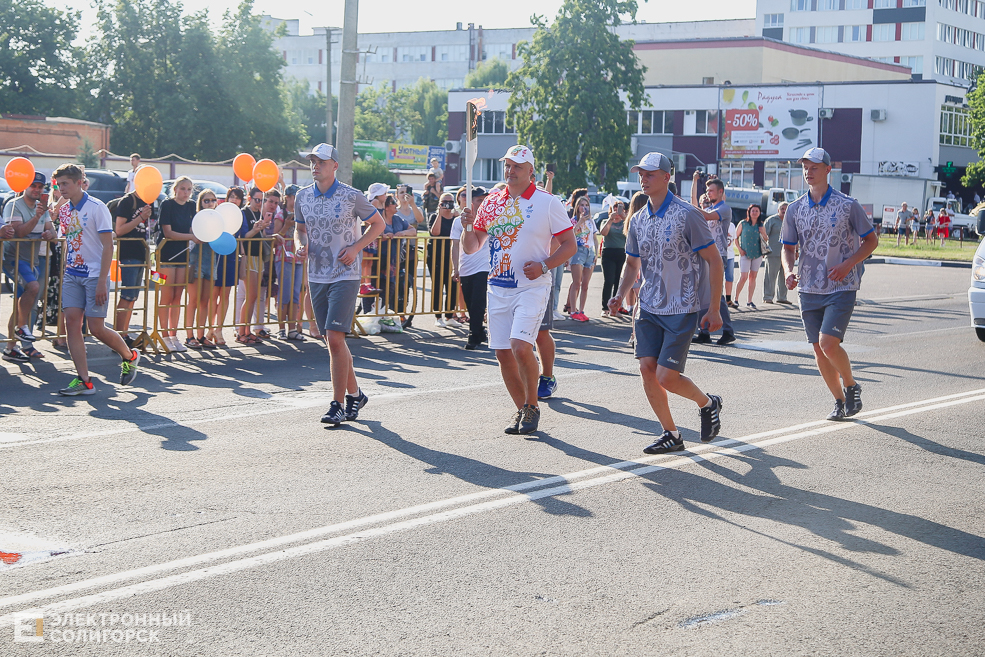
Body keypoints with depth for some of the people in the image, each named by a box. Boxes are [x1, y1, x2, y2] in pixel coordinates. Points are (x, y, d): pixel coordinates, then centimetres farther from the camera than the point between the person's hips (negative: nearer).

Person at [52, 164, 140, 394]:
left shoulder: (97, 208, -11)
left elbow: (108, 246, -13)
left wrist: (102, 281, -18)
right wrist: (64, 275, 14)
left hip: (94, 275, -6)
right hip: (72, 275, 6)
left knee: (96, 328, -6)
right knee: (72, 323, -4)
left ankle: (129, 356, 21)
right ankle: (84, 381, -2)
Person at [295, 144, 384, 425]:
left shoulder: (352, 196, -7)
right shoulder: (303, 196, 7)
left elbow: (377, 223, 4)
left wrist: (355, 248, -9)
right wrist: (302, 244, -1)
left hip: (345, 276, -6)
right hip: (316, 276, 6)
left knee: (335, 338, -14)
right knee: (333, 340, 10)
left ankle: (338, 404, -7)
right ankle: (355, 393, 27)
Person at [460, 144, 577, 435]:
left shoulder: (547, 203, -3)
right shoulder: (492, 202, 10)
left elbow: (570, 245, 0)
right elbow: (471, 247, 13)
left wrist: (544, 265, -15)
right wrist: (468, 226, -8)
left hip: (532, 288, -5)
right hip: (498, 288, 5)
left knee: (520, 346, -21)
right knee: (503, 353, 4)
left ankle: (532, 405, 0)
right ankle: (522, 410, 21)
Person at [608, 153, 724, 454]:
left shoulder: (687, 215, -12)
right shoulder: (638, 220, 8)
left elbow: (715, 261, -9)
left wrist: (714, 309, -12)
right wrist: (620, 295, 2)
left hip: (682, 309, -6)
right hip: (649, 307, 6)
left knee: (666, 377, -10)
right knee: (647, 369, -2)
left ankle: (707, 403, 20)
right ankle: (671, 434, 12)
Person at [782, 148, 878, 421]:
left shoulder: (847, 205, -5)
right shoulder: (795, 209, 5)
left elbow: (871, 240, 2)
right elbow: (788, 247, 13)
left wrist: (847, 265, -13)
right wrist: (788, 271, -9)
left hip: (841, 287, -4)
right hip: (809, 288, 4)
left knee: (828, 343, -18)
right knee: (819, 349, 6)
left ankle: (851, 386, 9)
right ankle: (839, 400, 24)